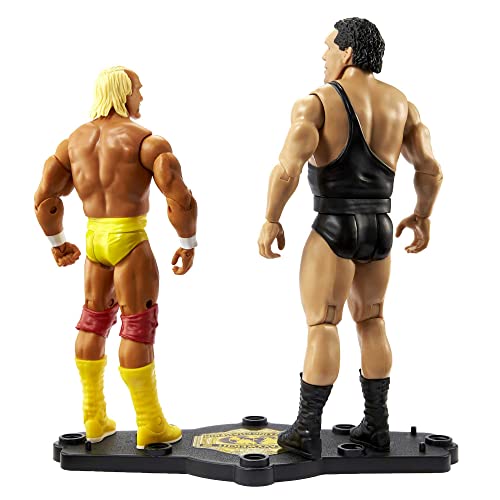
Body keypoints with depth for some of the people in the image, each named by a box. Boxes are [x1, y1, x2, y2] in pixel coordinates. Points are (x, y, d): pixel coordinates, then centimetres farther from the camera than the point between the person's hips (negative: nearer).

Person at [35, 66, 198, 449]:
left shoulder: (75, 140, 8)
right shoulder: (147, 140, -11)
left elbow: (45, 197, 7)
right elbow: (180, 199, -19)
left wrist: (56, 241, 18)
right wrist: (189, 244, -6)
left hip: (94, 239, 7)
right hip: (130, 240, -6)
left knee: (94, 321, 17)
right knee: (138, 328, 0)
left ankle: (95, 420, 25)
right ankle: (150, 426, 9)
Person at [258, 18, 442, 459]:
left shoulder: (316, 103, -9)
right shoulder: (400, 103, 7)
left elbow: (287, 170, -19)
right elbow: (431, 169, 7)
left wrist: (271, 221, -7)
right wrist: (422, 216, 21)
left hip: (334, 229, -5)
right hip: (379, 229, 5)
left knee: (322, 326, 0)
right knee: (370, 321, 17)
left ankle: (307, 431, 1)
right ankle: (376, 426, 19)